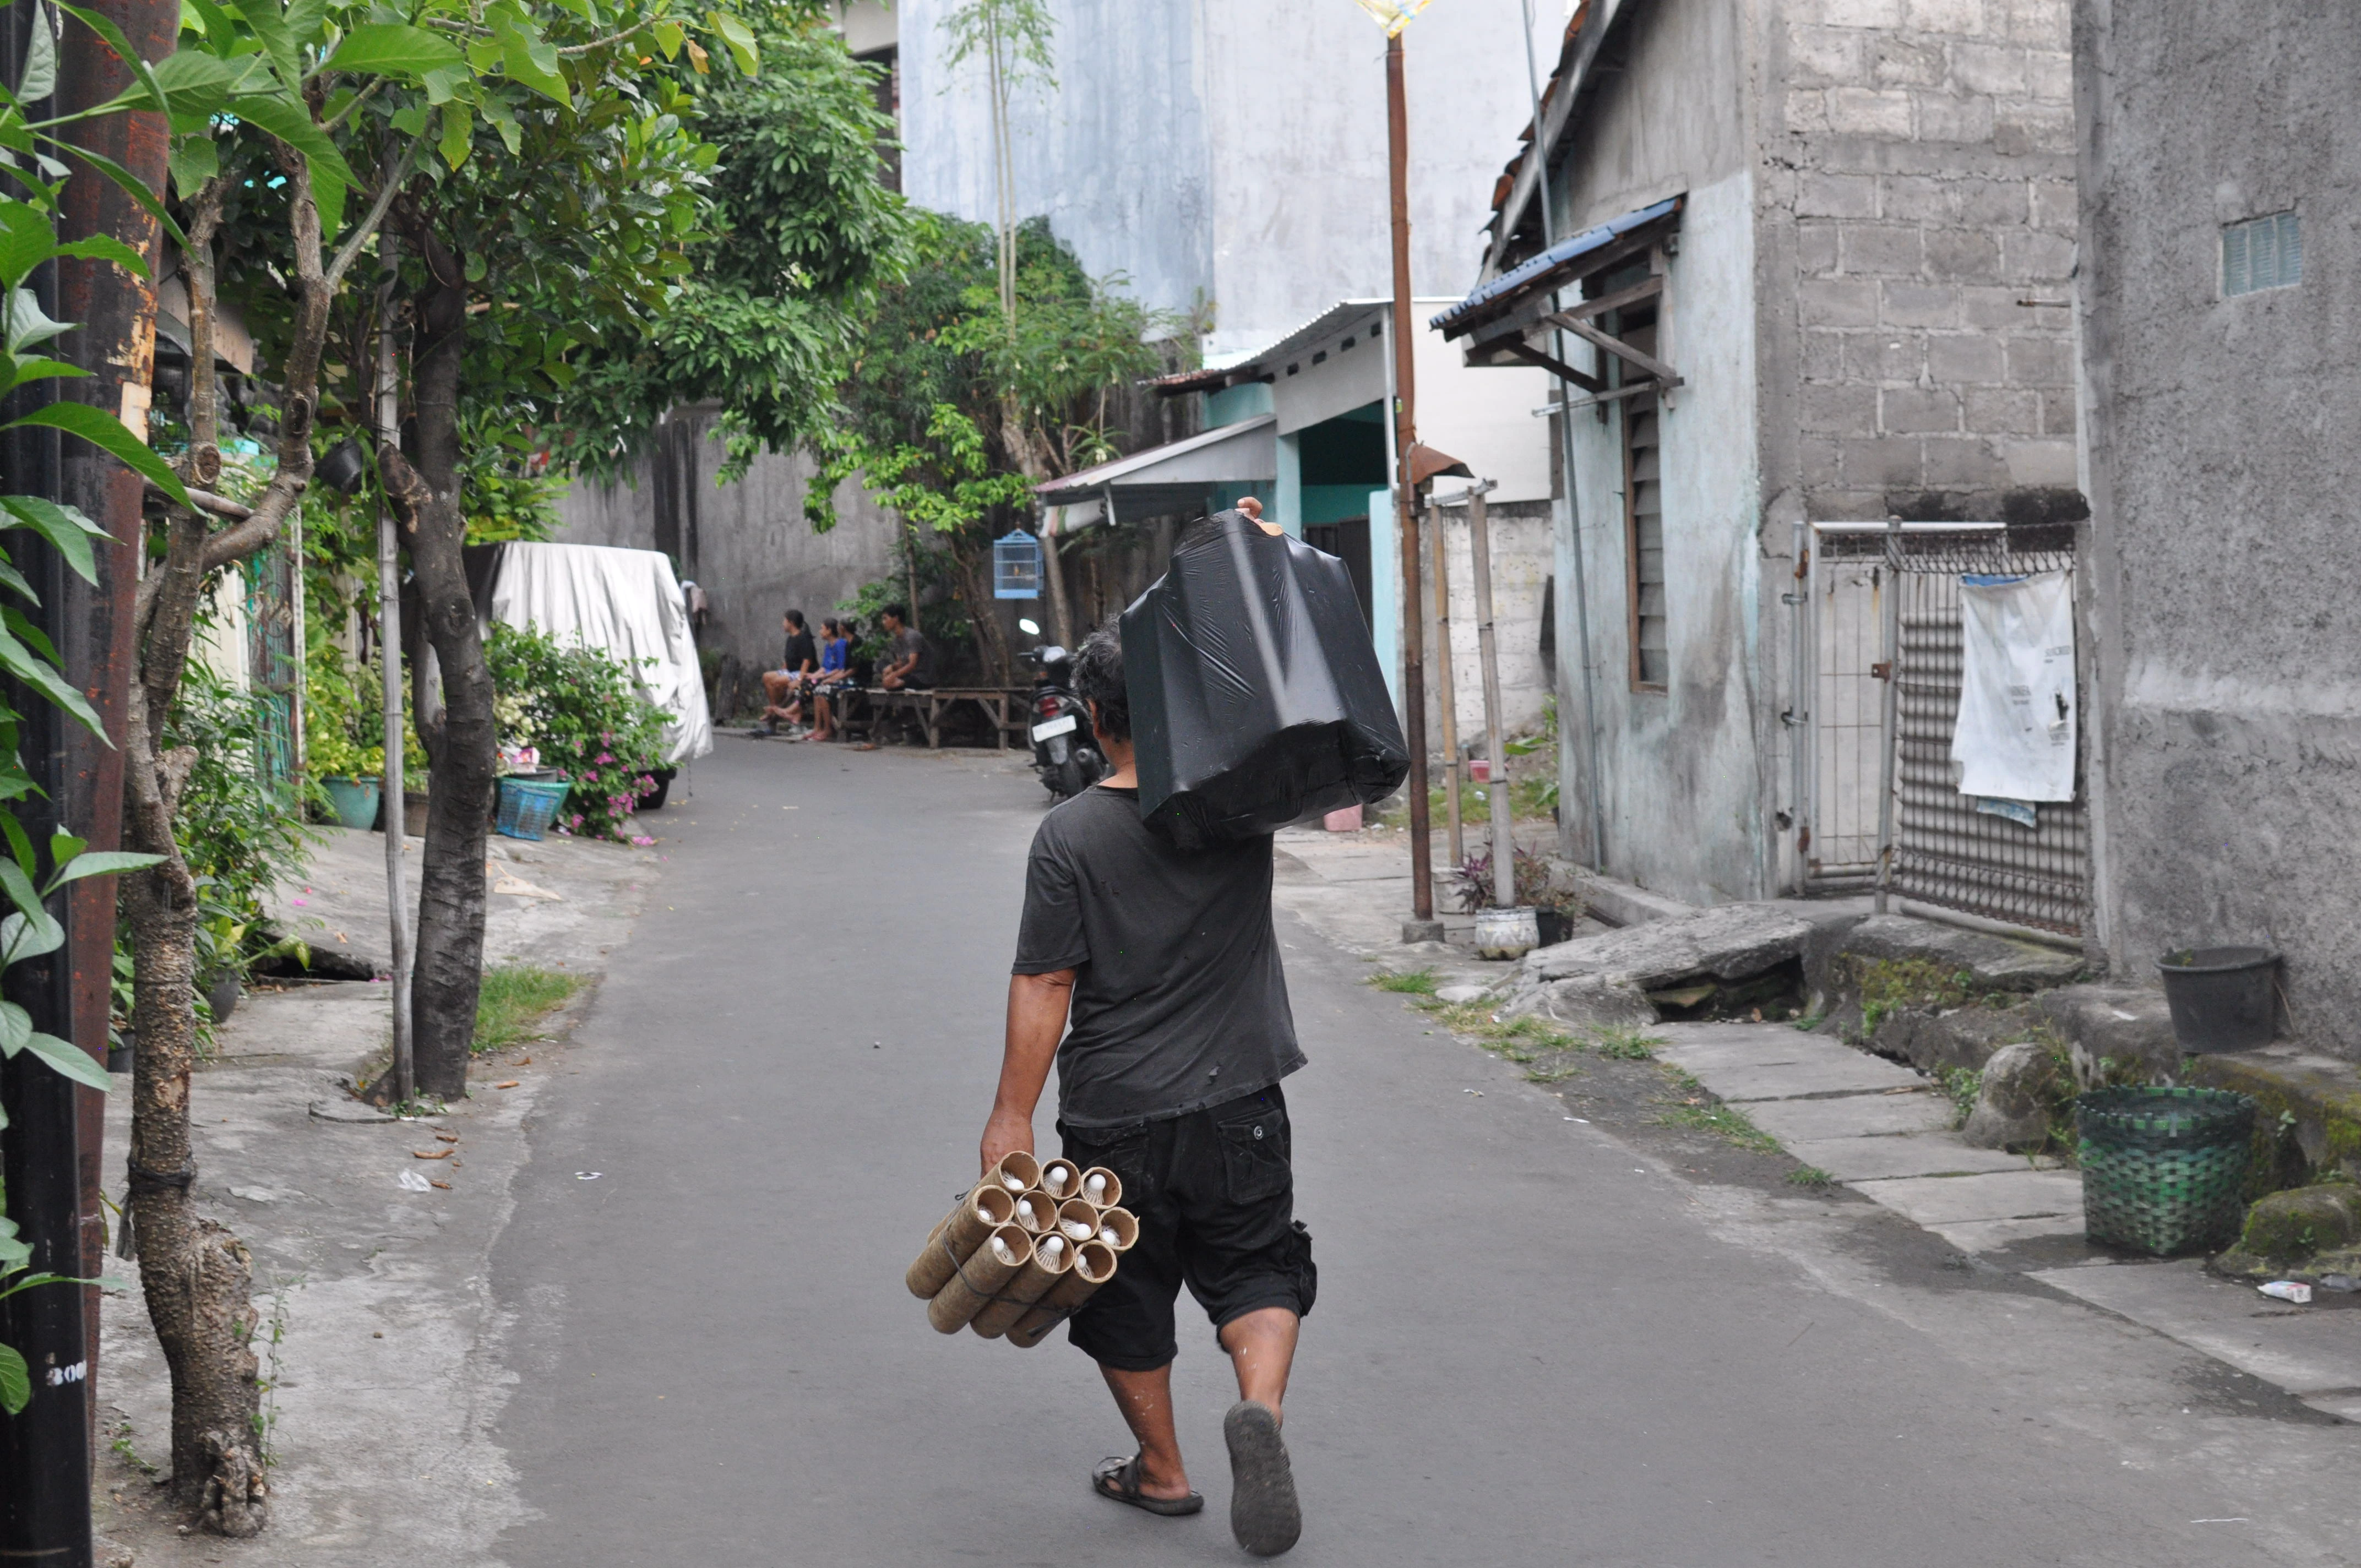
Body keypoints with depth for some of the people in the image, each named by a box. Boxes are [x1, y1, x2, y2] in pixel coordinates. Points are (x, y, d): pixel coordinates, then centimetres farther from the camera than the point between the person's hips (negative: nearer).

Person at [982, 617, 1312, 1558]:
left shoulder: (1069, 836, -10)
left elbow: (1043, 987, -11)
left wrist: (1011, 1116, -4)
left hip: (1115, 1116, -1)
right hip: (1239, 1102, 2)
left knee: (1126, 1297, 15)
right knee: (1256, 1269, 14)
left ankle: (1160, 1471, 28)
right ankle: (1261, 1408, -13)